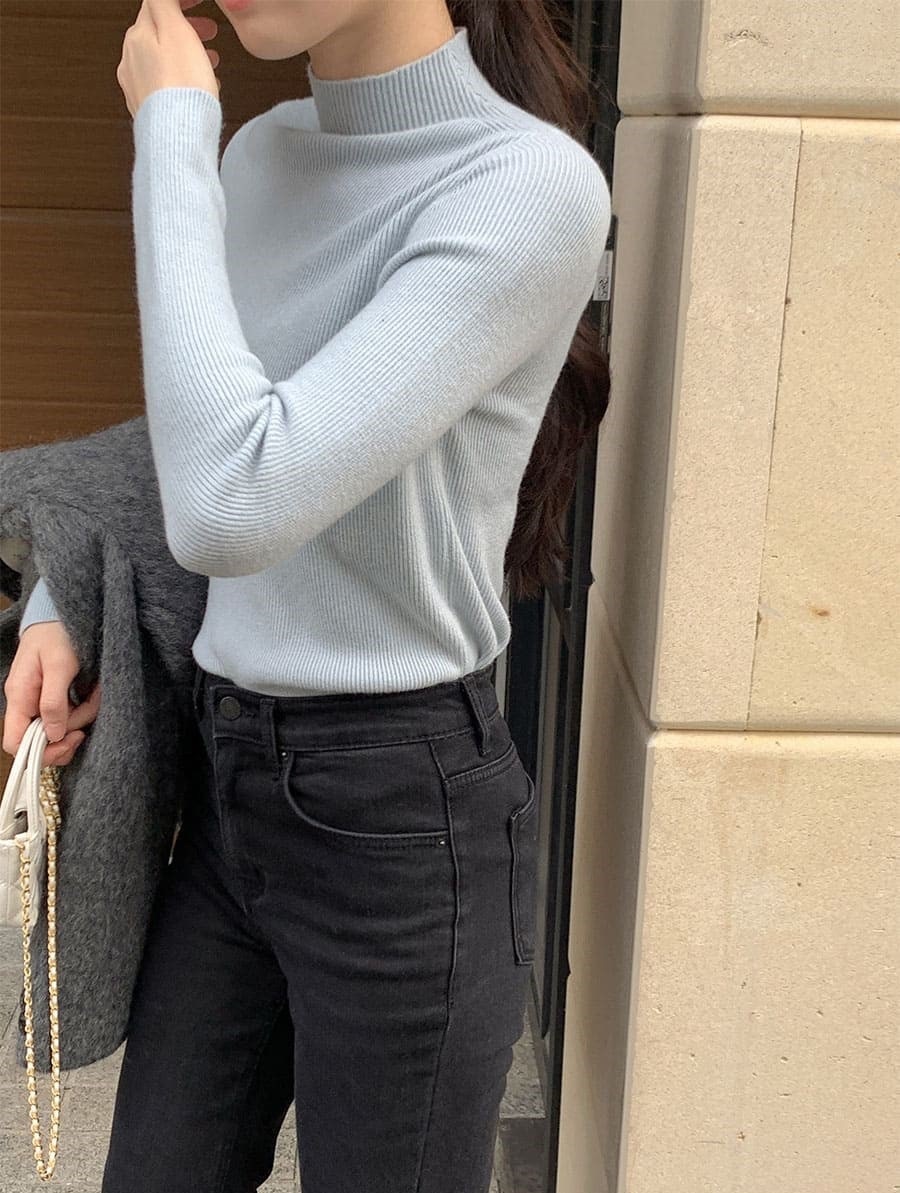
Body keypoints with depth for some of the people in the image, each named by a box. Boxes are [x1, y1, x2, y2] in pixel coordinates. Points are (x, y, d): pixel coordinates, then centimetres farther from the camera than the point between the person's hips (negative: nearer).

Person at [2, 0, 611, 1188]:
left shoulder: (530, 187, -19)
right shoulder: (261, 156, 4)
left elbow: (232, 506, -29)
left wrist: (171, 133, -18)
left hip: (401, 821, -6)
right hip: (233, 783, 7)